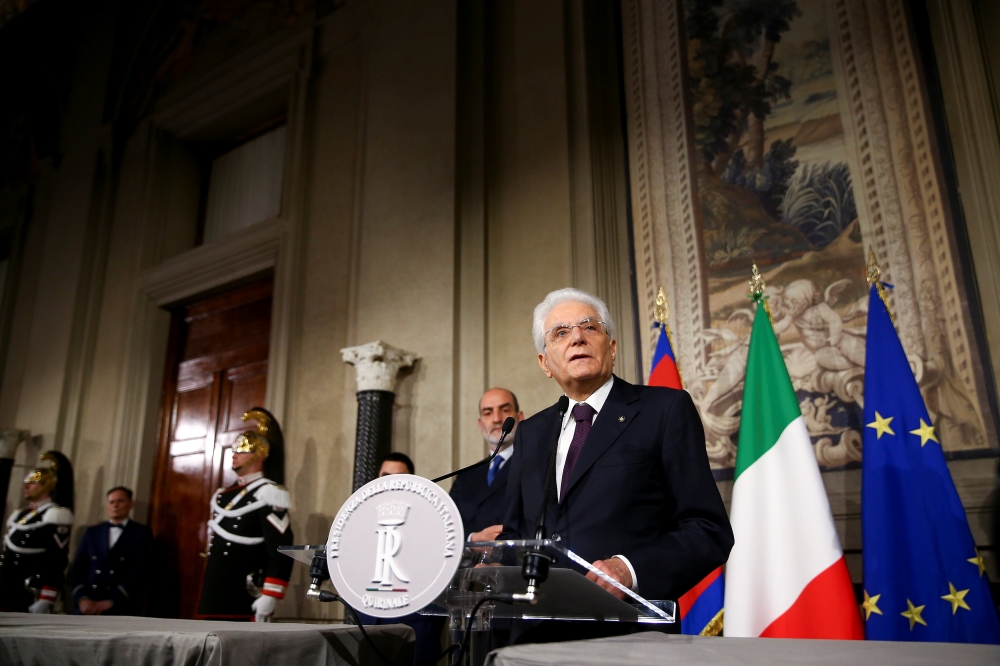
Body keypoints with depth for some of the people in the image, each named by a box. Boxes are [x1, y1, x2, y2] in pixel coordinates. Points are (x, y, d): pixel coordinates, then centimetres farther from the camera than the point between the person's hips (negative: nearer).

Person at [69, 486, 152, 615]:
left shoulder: (142, 533, 6)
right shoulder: (92, 532, 17)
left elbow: (140, 571, -4)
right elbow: (76, 569, 11)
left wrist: (110, 601, -11)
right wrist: (82, 599, -5)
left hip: (122, 608, -3)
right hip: (88, 607, 3)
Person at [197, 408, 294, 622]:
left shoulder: (267, 494, -11)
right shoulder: (225, 494, 17)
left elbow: (282, 552, -18)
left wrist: (270, 596, -22)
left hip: (246, 605, -8)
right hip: (214, 599, 8)